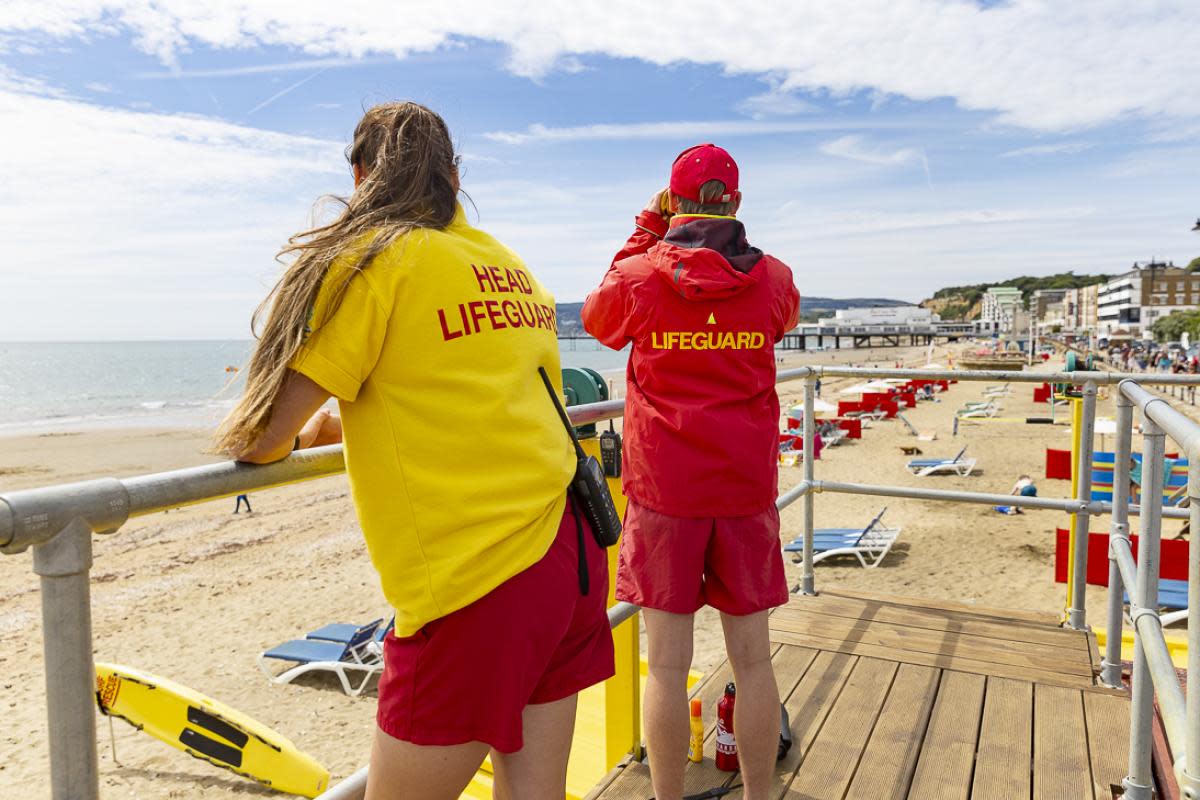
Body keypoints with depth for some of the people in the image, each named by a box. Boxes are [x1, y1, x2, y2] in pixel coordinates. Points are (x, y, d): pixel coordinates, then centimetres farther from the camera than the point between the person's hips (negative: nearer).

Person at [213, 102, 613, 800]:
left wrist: (305, 429, 15)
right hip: (572, 553, 8)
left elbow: (264, 438, -8)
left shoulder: (373, 258, -7)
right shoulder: (513, 267, 14)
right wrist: (344, 419, 30)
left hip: (474, 583, -7)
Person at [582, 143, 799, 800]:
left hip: (664, 487, -2)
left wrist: (646, 228, 17)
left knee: (667, 662, 6)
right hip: (747, 488, 3)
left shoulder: (641, 275, -5)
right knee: (751, 655, 12)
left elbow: (597, 316, 16)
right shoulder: (772, 278, 2)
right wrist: (725, 239, 23)